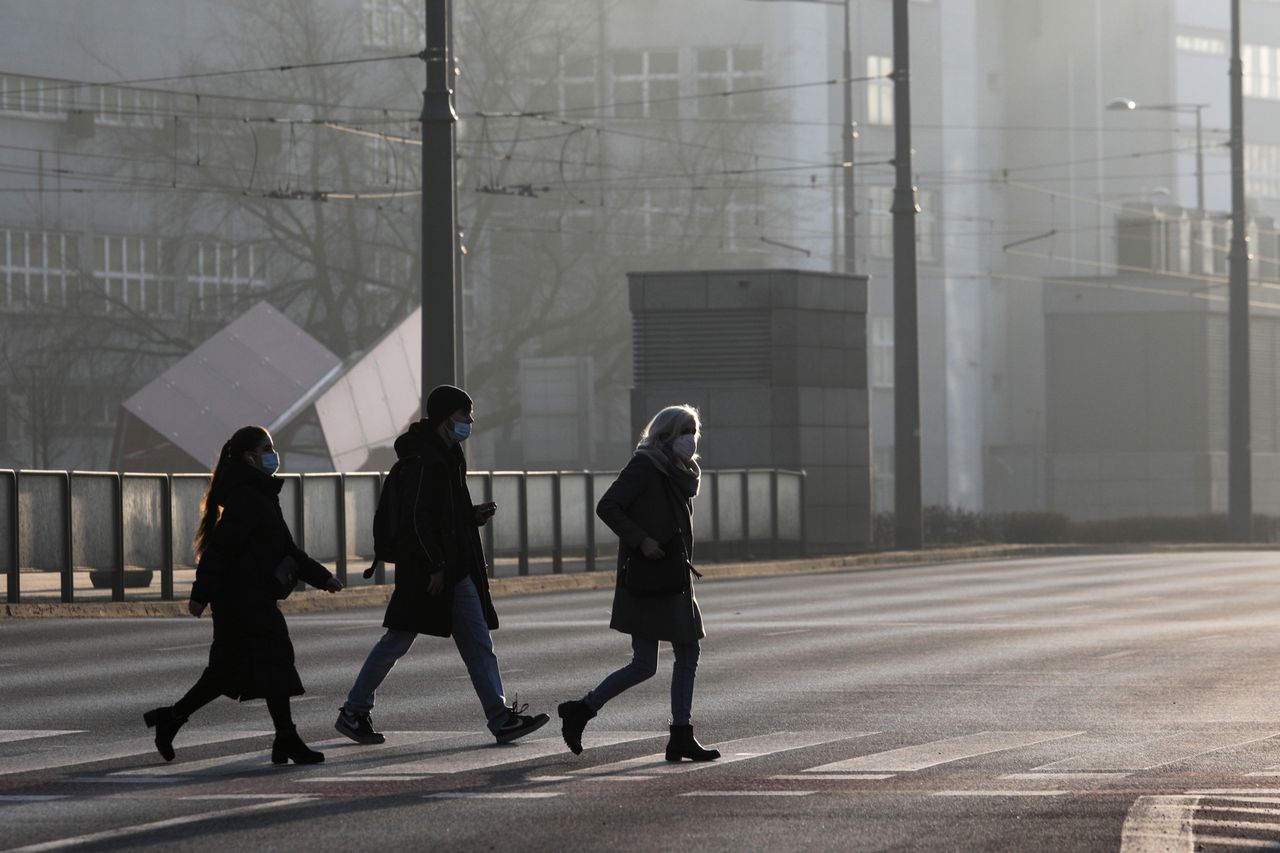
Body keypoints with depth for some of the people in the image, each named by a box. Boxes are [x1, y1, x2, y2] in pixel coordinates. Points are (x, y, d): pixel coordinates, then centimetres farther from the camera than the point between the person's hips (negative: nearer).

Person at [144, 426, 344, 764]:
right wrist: (202, 594, -21)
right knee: (274, 661, -7)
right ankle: (286, 740, -3)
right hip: (245, 597, -10)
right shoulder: (245, 497, -14)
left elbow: (284, 548, 24)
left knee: (229, 671, 12)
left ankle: (171, 717, 18)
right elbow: (219, 547, -19)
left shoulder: (262, 495, 18)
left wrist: (321, 577, 21)